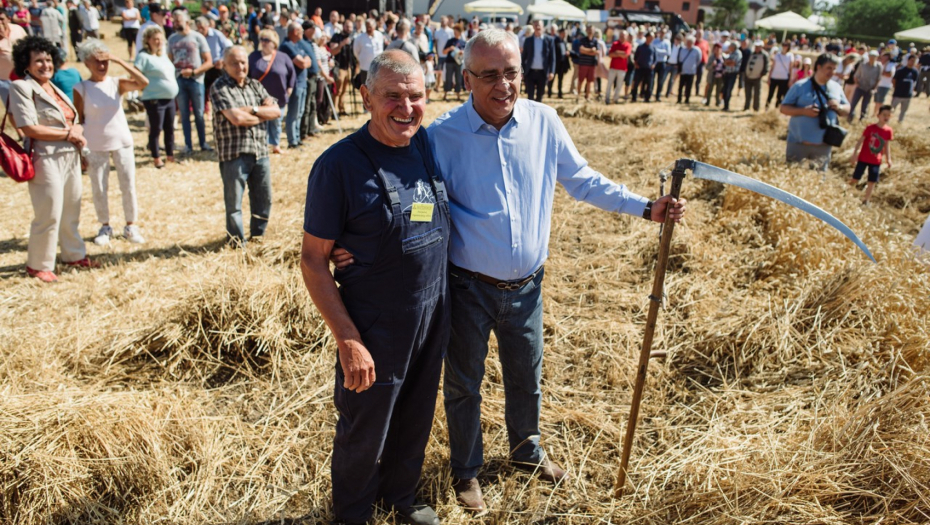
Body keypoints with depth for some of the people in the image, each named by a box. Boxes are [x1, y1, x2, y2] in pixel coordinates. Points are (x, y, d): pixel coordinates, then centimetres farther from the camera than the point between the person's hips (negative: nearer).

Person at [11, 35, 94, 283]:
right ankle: (38, 265, 12)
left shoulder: (54, 87, 16)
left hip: (70, 158, 8)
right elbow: (29, 128, -18)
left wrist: (78, 130, -4)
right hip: (46, 160, -8)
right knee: (49, 215, -3)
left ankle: (74, 255, 30)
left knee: (71, 212, 16)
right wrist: (68, 134, -14)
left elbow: (73, 120, 19)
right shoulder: (21, 87, -9)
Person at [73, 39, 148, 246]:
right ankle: (105, 227, 23)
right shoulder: (81, 89, -5)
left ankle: (131, 226, 18)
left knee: (128, 186, 5)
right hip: (96, 147, -1)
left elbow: (143, 82, -21)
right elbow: (79, 121, -1)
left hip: (123, 143, 1)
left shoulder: (116, 84, -2)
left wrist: (119, 60, -21)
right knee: (99, 189, 7)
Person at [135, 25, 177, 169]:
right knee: (156, 129, 1)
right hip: (154, 100, -8)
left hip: (170, 98, 8)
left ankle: (170, 155, 28)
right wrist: (145, 88, -12)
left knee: (170, 128, 15)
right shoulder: (144, 56, -10)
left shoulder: (163, 55, 15)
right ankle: (156, 158, 13)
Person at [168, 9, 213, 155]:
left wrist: (193, 71, -16)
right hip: (179, 80, 3)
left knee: (199, 114, 5)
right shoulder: (172, 39, 8)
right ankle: (188, 145, 13)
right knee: (184, 115, 6)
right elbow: (170, 60, 11)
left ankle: (203, 143, 17)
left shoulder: (198, 37, -2)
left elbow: (209, 62, -4)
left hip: (195, 80, -3)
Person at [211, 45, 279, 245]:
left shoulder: (255, 85, 13)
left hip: (260, 151, 6)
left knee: (264, 199, 13)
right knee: (234, 203, 2)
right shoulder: (219, 88, -5)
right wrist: (264, 115, -4)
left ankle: (257, 236, 30)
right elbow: (237, 118, -18)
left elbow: (276, 111, 3)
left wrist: (253, 110, -12)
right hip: (233, 154, -6)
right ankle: (237, 243, 16)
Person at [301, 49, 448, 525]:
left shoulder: (430, 146, -1)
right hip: (374, 330, -5)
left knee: (415, 423, 23)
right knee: (364, 435, 15)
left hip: (433, 322, 5)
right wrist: (347, 340, -19)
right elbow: (313, 259, -14)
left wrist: (445, 308, 4)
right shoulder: (339, 164, -18)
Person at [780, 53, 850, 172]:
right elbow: (784, 108, -5)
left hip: (824, 145, 4)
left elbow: (847, 109, 15)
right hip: (799, 142, -4)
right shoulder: (800, 86, -5)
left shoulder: (837, 88, 7)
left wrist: (838, 107, -9)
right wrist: (804, 111, -21)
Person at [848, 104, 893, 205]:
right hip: (863, 158, -3)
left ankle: (865, 201, 20)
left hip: (876, 161, 3)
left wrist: (888, 159, 6)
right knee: (855, 179, 0)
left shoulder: (888, 131, -2)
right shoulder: (870, 128, -13)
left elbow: (887, 145, 8)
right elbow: (860, 141, -8)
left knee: (872, 182, 7)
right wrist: (854, 153, -12)